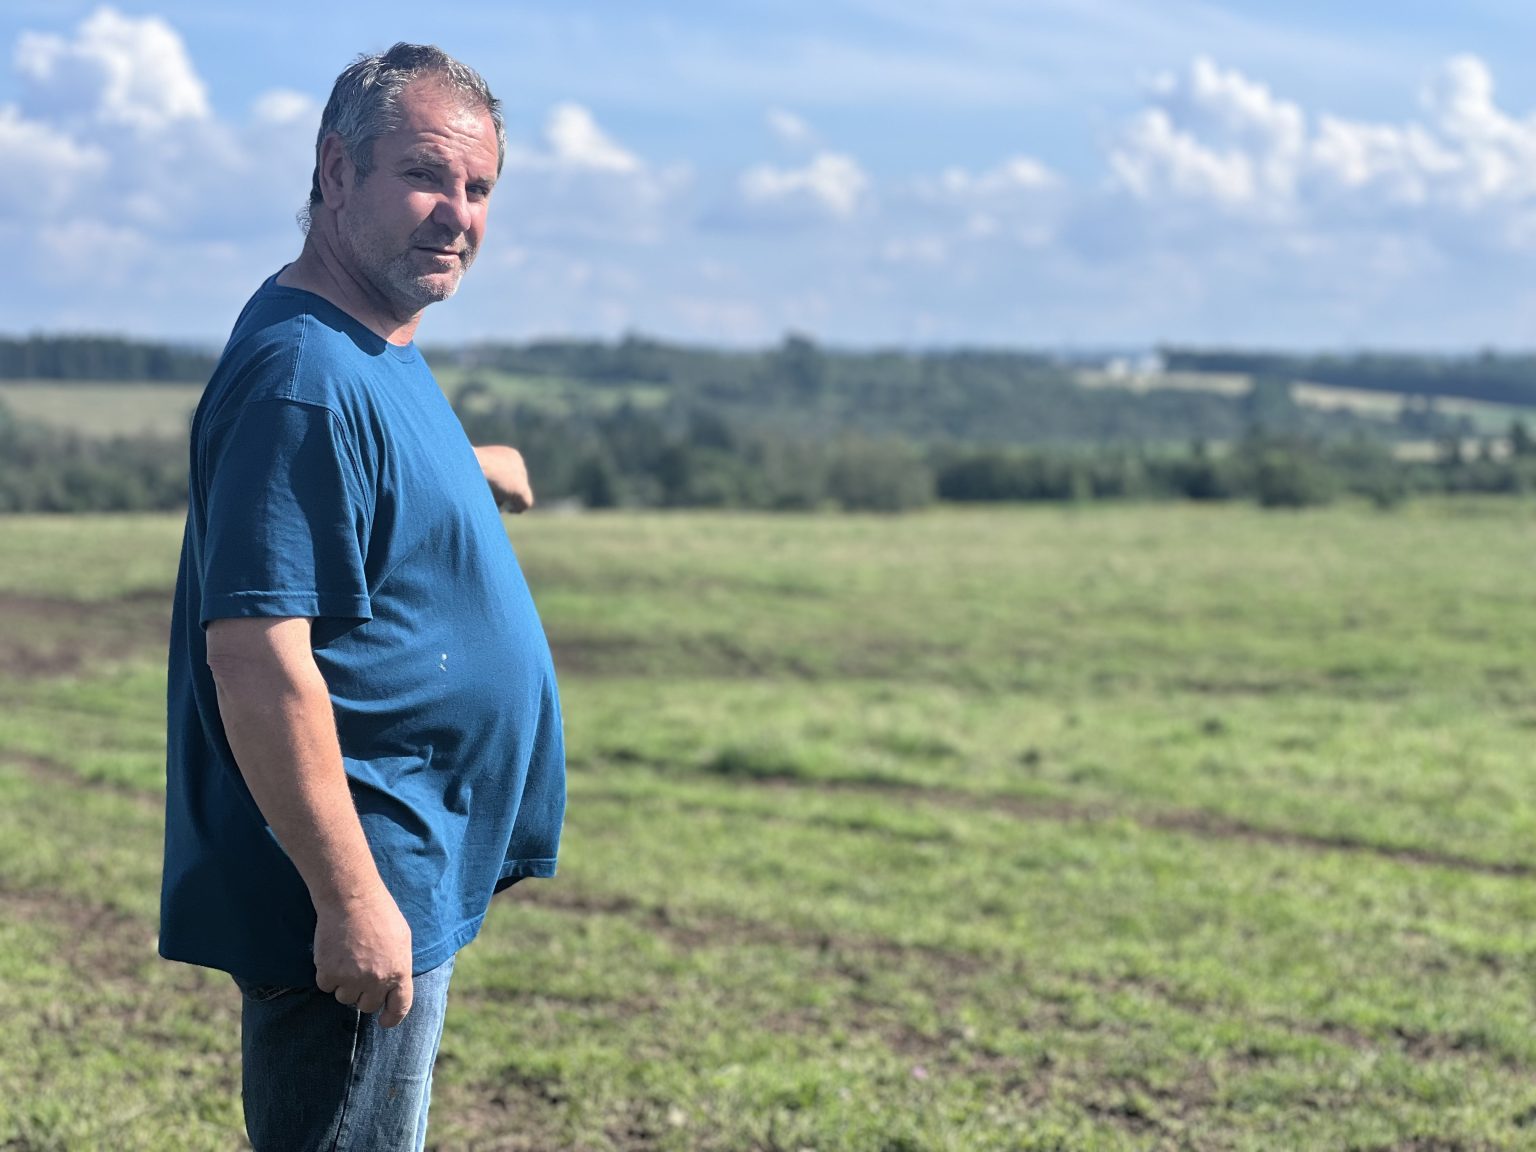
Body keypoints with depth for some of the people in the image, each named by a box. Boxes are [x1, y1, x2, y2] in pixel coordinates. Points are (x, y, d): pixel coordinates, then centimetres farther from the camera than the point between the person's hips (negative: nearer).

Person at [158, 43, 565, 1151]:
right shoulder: (305, 375, -22)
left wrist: (467, 468, 50)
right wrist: (350, 898, -28)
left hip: (404, 883, 11)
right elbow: (256, 661, -27)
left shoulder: (377, 352, 11)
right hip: (360, 900, -11)